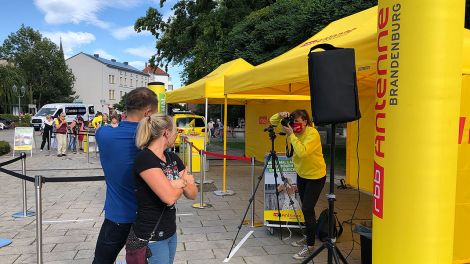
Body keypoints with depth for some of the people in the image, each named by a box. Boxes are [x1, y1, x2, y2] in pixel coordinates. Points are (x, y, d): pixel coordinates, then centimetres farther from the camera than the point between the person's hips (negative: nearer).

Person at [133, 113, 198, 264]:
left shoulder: (173, 158, 4)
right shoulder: (145, 159, -20)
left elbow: (193, 194, 3)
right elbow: (169, 197, -26)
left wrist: (181, 182, -17)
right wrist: (186, 182, -6)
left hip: (170, 232, 7)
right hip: (151, 236, -7)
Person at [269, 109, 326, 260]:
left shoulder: (312, 134, -24)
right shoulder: (294, 130, -5)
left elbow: (302, 152, -39)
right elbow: (272, 122, 1)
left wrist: (291, 135, -34)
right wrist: (280, 115, -19)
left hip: (315, 176, -7)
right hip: (302, 174, 7)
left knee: (308, 209, -10)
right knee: (305, 208, 16)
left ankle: (310, 246, 1)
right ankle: (308, 237, 32)